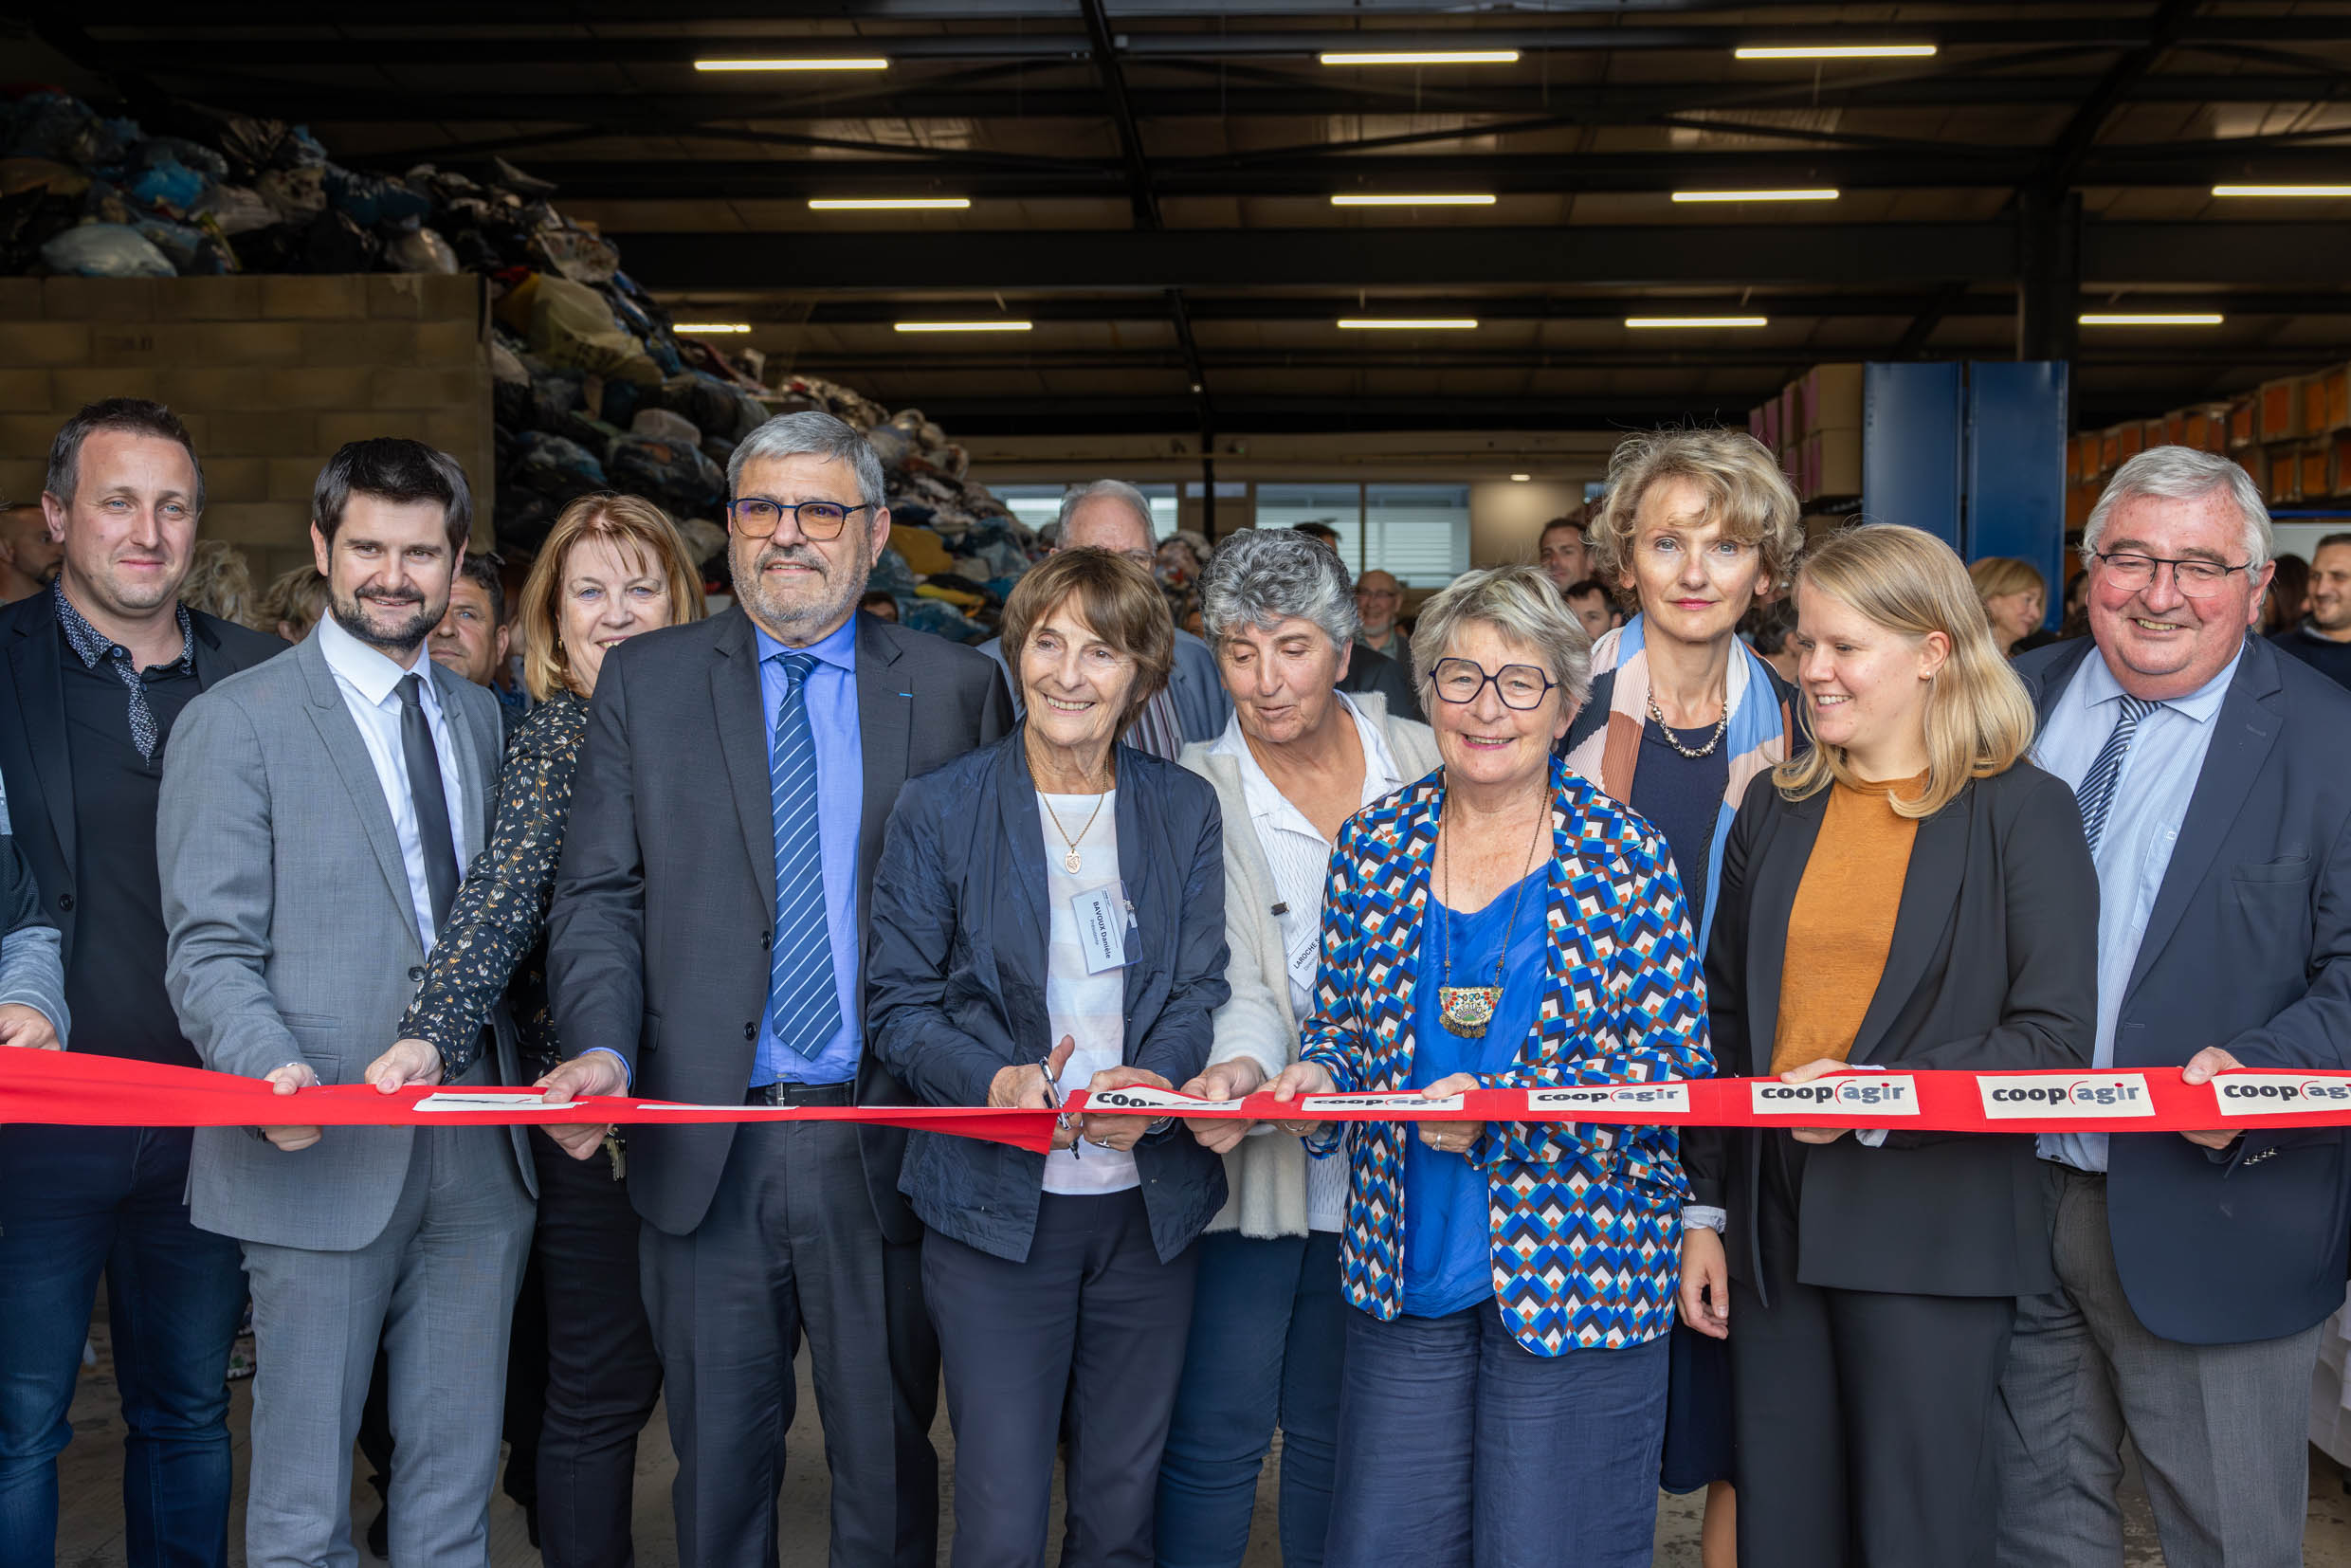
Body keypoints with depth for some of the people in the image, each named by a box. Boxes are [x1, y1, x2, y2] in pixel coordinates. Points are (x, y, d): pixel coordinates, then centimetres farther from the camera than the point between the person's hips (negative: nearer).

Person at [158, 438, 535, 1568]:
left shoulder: (480, 716, 15)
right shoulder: (235, 723, -2)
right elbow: (210, 949, -7)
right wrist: (271, 1068, -25)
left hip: (479, 1151, 5)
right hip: (324, 1160, -5)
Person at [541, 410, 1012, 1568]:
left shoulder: (956, 689, 3)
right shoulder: (643, 681, 6)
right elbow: (598, 894, 3)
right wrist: (601, 1047, -14)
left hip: (887, 1148, 0)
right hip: (706, 1151, 1)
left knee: (889, 1463, 12)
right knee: (717, 1461, 13)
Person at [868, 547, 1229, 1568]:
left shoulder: (1186, 811, 7)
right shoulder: (938, 811, -1)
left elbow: (1200, 988, 4)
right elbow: (899, 1007, -1)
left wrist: (1150, 1082, -18)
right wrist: (996, 1082, -20)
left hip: (1149, 1199, 3)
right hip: (995, 1200, -2)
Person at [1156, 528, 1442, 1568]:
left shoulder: (1422, 763, 3)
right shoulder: (1196, 793, -5)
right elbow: (1233, 978, -13)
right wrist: (1238, 1064, -33)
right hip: (1254, 1159, -2)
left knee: (1334, 1426, 15)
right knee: (1215, 1433, 0)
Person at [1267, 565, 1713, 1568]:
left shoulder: (1626, 857, -5)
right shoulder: (1372, 845, 5)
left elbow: (1674, 1058, -8)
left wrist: (1499, 1105, -20)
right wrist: (1317, 1079, -10)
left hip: (1578, 1268, -3)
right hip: (1402, 1266, 3)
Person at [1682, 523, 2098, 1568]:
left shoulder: (2023, 812, -4)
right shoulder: (1775, 806, 10)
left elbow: (2055, 1035, -10)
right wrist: (1702, 1211, 9)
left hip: (1933, 1236, -4)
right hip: (1776, 1230, 4)